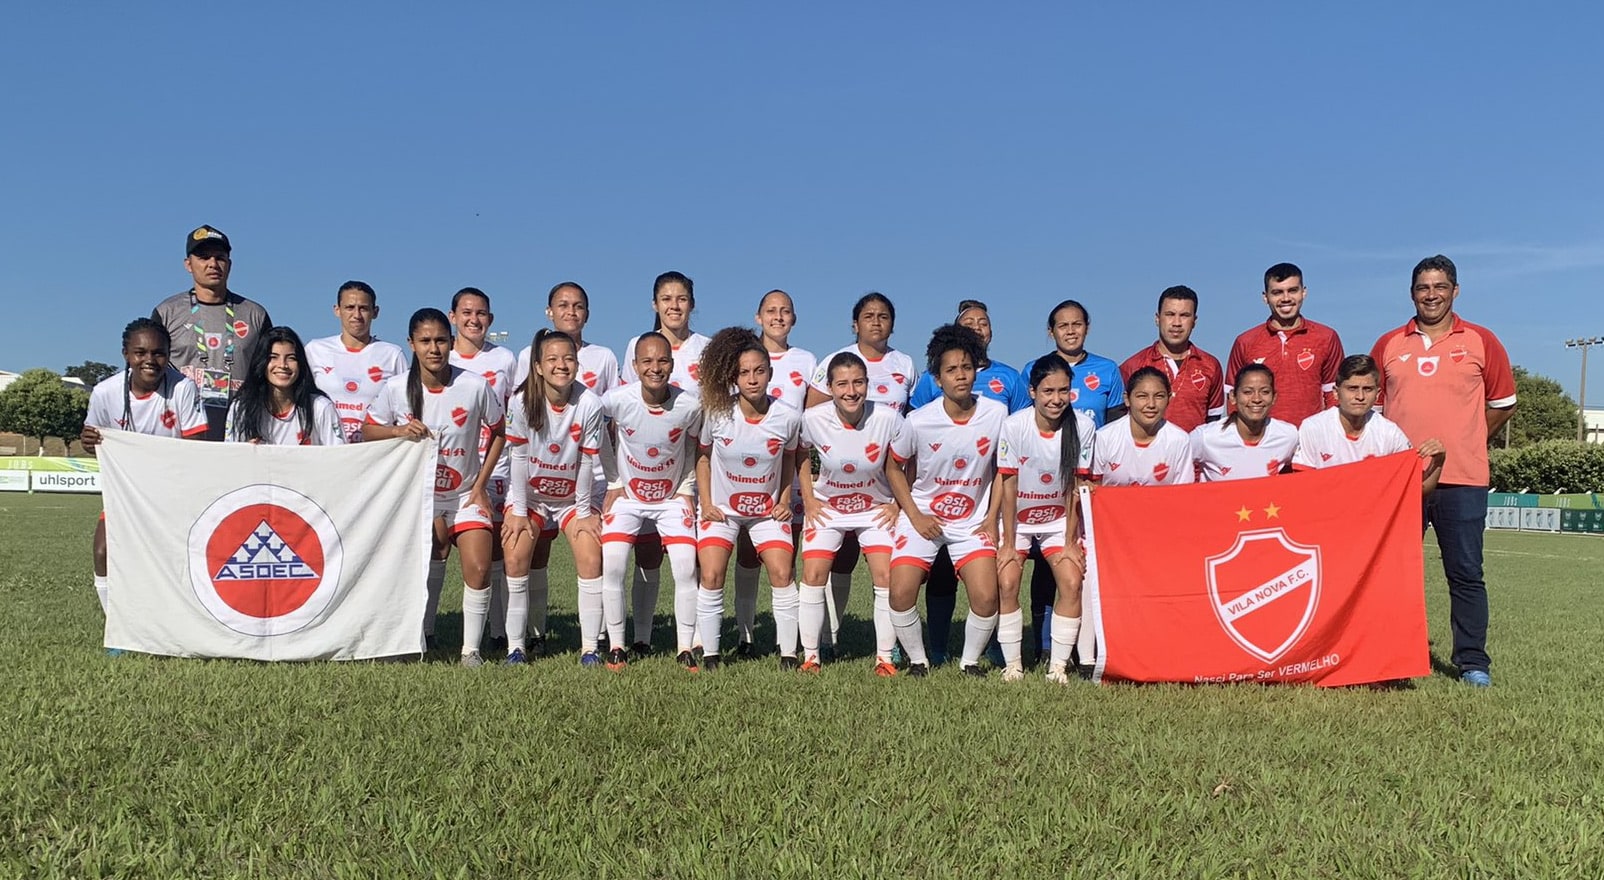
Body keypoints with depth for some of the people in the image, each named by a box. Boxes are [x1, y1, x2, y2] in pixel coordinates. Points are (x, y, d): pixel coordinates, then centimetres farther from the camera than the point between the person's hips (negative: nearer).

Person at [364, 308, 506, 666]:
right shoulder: (396, 388, -9)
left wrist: (480, 484, -2)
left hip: (466, 493, 0)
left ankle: (471, 649, 2)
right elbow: (368, 430, 2)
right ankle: (424, 633, -6)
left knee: (478, 568, -13)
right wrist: (398, 430, -20)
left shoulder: (475, 386, -11)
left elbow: (498, 432, 2)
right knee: (437, 545, -24)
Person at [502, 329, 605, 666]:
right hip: (530, 494, 0)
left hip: (574, 496, 0)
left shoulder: (590, 403, -18)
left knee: (591, 559, -14)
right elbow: (518, 458, -12)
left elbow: (587, 462, -12)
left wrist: (583, 511, -8)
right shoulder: (522, 401, -17)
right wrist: (518, 512, -11)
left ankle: (590, 646, -5)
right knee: (516, 558, -14)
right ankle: (516, 644, -2)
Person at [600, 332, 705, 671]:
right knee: (612, 566, -12)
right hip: (627, 496, 0)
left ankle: (685, 648, 4)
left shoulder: (690, 406, -18)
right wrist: (614, 483, 0)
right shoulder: (618, 400, -20)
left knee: (686, 569, -10)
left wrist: (686, 489, 0)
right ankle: (616, 646, 4)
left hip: (672, 498, 0)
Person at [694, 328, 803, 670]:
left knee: (782, 574, -10)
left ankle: (788, 654, 4)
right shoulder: (717, 413, -17)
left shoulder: (789, 417, -15)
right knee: (711, 576, -10)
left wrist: (785, 500, -2)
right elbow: (702, 456, 0)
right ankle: (709, 655, 4)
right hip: (721, 509, 0)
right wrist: (706, 502, -6)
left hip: (768, 510, 1)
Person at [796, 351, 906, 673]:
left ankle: (884, 656, 5)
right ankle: (810, 655, 6)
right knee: (813, 576, -8)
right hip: (827, 508, 1)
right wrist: (808, 499, -3)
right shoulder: (812, 419, -20)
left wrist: (897, 504, -5)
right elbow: (801, 455, 1)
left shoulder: (889, 419, -21)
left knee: (886, 578, -9)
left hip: (876, 509, 0)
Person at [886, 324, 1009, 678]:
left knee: (986, 597, -15)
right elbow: (895, 466, 1)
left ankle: (970, 661, 12)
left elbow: (1002, 469, 3)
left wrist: (991, 520, -2)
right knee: (901, 593, -14)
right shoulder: (919, 421, -14)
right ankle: (917, 660, 12)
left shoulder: (996, 414, -11)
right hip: (923, 518, -1)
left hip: (973, 521, 1)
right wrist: (915, 516, -6)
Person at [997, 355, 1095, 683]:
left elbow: (1075, 488, -9)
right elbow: (1008, 486, -14)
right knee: (1006, 583, -16)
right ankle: (1012, 664, -2)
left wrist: (1071, 542, -8)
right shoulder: (1014, 425, -19)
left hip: (1059, 521, 1)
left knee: (1072, 582, -15)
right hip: (1016, 519, -1)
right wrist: (1008, 543, -12)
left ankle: (1059, 665, -4)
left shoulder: (1083, 426, -15)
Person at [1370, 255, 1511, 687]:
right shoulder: (1388, 345, 8)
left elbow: (1503, 403, 11)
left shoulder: (1481, 342, 5)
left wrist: (1460, 442, 6)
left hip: (1462, 479, -2)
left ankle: (1473, 663, 9)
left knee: (1465, 574, 1)